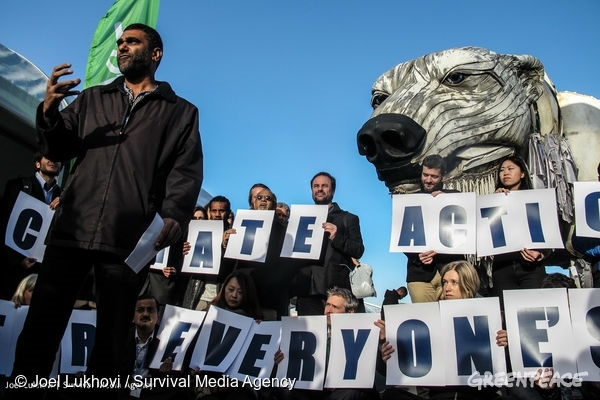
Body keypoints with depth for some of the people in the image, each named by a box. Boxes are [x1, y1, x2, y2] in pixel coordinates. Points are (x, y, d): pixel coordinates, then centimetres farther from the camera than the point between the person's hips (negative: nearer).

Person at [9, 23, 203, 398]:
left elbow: (187, 171, 0)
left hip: (129, 240, -2)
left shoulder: (181, 112, 11)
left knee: (112, 338, 7)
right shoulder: (92, 99, 21)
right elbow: (59, 150, 16)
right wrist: (50, 113, -5)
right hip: (72, 229, 3)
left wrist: (174, 216, -18)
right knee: (39, 328, 4)